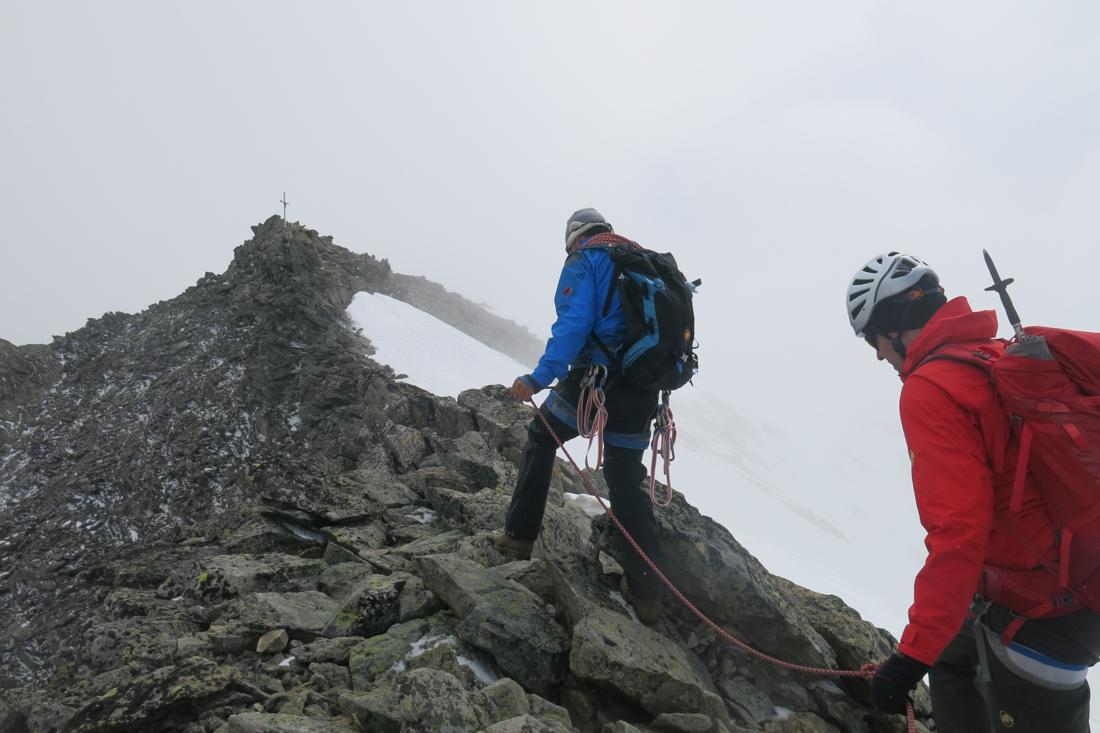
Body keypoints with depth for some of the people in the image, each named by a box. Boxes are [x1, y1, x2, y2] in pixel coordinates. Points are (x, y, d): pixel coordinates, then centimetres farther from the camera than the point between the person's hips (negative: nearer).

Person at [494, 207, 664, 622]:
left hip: (596, 380, -6)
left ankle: (520, 535, 20)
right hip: (643, 394, 6)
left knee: (541, 439, 19)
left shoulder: (585, 261, 1)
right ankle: (646, 592, 13)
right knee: (627, 483, 13)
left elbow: (573, 324, -16)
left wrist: (539, 378, -20)